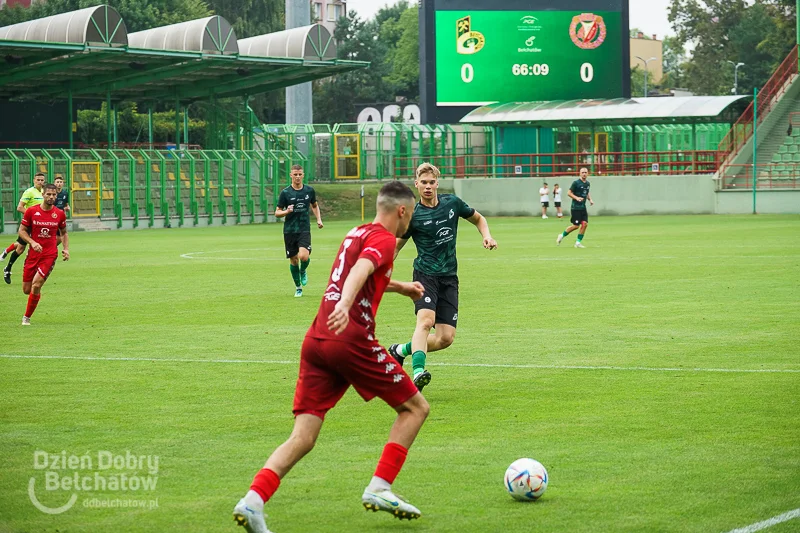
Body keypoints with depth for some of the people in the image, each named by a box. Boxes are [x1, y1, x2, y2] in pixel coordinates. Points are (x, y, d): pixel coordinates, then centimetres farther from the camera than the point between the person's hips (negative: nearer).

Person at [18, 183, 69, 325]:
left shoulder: (59, 214, 2)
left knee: (36, 286, -17)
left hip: (50, 255, -1)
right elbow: (22, 231, 1)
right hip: (33, 254, 1)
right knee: (26, 289, 3)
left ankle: (27, 317, -1)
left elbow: (64, 233, 16)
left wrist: (66, 249, 1)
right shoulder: (31, 211, -3)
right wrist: (32, 242, -16)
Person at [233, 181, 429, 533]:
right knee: (415, 407, 11)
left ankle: (253, 501, -20)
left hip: (316, 342, 7)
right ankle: (379, 489, 3)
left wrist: (400, 287, 60)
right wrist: (344, 304, -41)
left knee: (302, 438, 0)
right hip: (352, 341, -7)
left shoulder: (357, 234, 24)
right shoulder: (383, 239, -1)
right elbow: (362, 269, -23)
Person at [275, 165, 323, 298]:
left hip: (304, 229, 0)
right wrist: (287, 212, -20)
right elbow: (277, 213, 0)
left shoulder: (309, 191, 4)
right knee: (293, 260, 4)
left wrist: (319, 219, 9)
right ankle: (298, 287, 23)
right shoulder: (285, 192, -3)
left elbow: (314, 206, 23)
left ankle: (303, 271, 14)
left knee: (304, 256, -21)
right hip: (289, 230, 0)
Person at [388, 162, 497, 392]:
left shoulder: (452, 203, 4)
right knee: (426, 320, -31)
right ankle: (418, 372, -44)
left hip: (449, 278, 4)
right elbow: (396, 247, 7)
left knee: (446, 338, -3)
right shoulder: (413, 215, -5)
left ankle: (401, 350, 18)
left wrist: (487, 236, 2)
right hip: (425, 275, -4)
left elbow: (478, 219, 22)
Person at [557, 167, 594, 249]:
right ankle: (562, 236, 15)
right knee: (576, 226, -7)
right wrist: (576, 198, -22)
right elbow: (569, 193, -8)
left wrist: (590, 199, 9)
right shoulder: (576, 182, -9)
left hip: (583, 207, 6)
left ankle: (578, 242, 4)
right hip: (575, 207, -6)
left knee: (585, 224, -6)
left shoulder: (587, 183, 11)